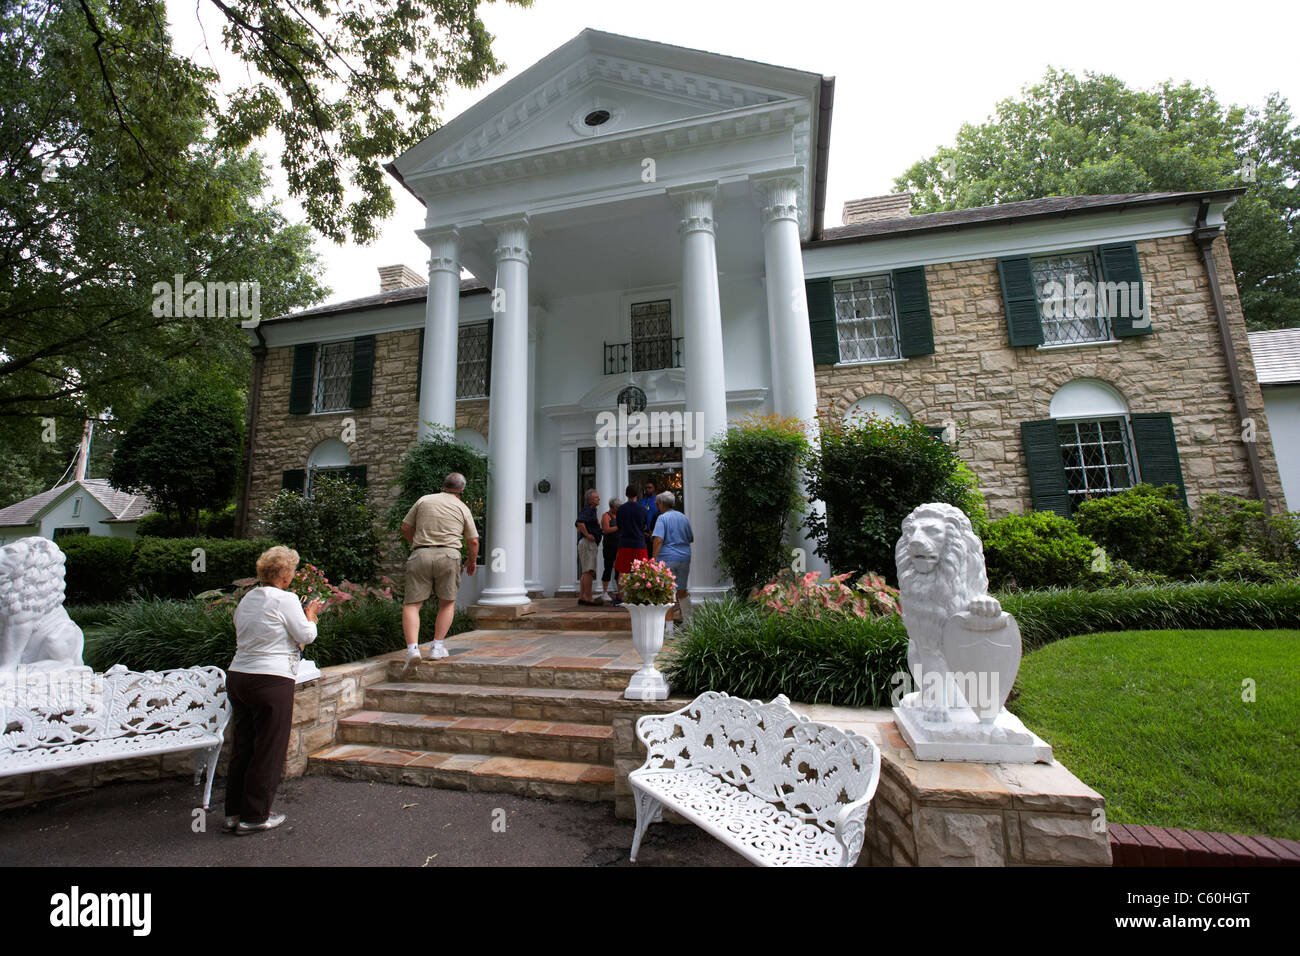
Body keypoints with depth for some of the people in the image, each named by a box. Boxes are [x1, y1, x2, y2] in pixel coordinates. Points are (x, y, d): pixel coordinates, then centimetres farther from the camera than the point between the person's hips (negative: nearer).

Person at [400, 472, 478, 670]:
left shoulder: (424, 500, 14)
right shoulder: (462, 508, 13)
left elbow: (406, 528, 18)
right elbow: (473, 541, 12)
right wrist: (472, 561, 30)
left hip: (420, 556, 1)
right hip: (448, 555, 0)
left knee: (411, 605, 3)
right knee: (447, 603, 16)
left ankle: (412, 648, -14)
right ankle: (437, 647, 10)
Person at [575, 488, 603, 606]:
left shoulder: (591, 510, 22)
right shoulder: (588, 510, -11)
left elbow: (578, 524, 32)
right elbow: (579, 522, -28)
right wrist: (587, 535, -21)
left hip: (590, 543, 11)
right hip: (588, 543, -11)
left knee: (585, 572, 10)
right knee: (589, 571, -13)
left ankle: (581, 597, 13)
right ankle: (588, 598, -15)